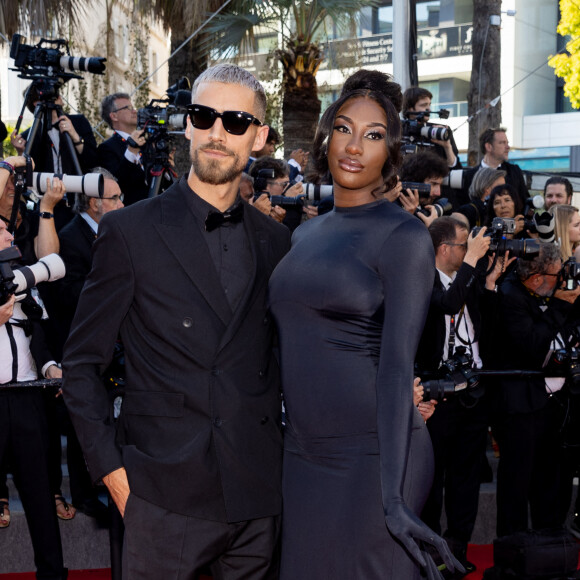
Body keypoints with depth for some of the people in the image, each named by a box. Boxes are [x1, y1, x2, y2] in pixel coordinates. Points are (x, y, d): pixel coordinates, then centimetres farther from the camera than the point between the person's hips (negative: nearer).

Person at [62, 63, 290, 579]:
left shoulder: (275, 240, 8)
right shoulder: (129, 232, -3)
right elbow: (82, 363, -1)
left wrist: (290, 454, 5)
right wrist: (112, 467, -7)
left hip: (258, 495, 4)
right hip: (166, 496, -3)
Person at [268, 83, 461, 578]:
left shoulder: (403, 236, -9)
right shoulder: (305, 234, 12)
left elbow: (397, 365, -16)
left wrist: (393, 496, -20)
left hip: (372, 455, -6)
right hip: (302, 453, 6)